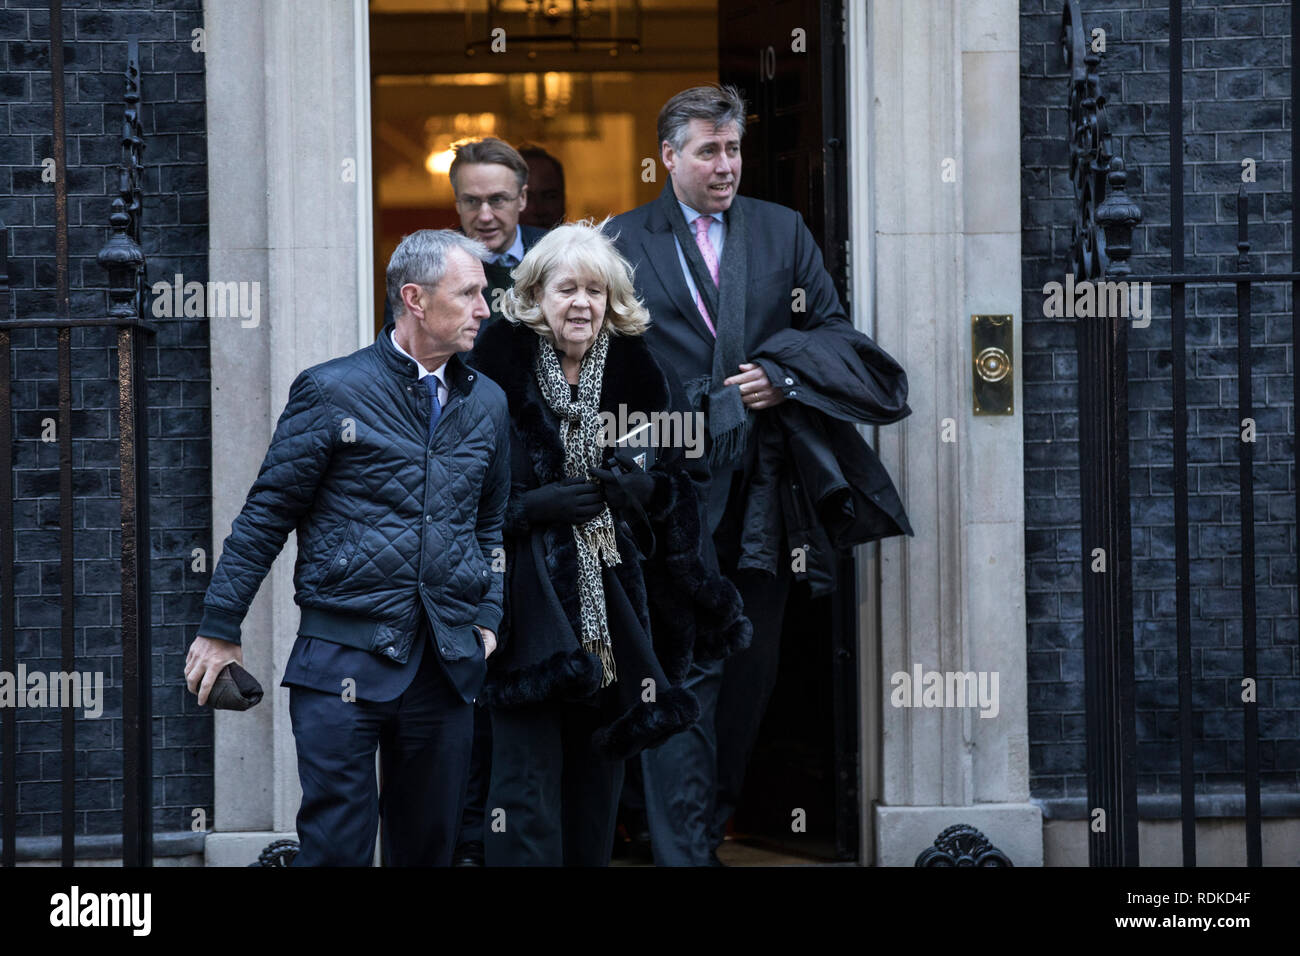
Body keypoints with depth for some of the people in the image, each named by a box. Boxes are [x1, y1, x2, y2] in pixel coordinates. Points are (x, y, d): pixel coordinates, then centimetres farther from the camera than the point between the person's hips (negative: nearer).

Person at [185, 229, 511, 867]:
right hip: (344, 660, -5)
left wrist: (488, 617, 11)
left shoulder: (487, 403, 13)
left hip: (447, 664, 5)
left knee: (429, 843, 10)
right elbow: (267, 515, 0)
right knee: (337, 843, -8)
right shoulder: (332, 391, -2)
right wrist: (220, 629, -1)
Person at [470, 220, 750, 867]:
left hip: (615, 611, 4)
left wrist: (646, 490, -6)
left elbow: (680, 486, 15)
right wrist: (534, 506, -17)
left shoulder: (640, 380, 8)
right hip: (530, 609, -4)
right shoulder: (498, 379, -3)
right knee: (527, 781, -9)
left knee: (597, 784, 8)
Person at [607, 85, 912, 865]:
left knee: (752, 668, 10)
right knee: (684, 670, -8)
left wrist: (785, 377, -7)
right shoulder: (625, 243, 5)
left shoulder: (784, 231, 12)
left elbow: (832, 328, 11)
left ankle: (710, 822, 26)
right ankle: (684, 846, -7)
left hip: (763, 483, 4)